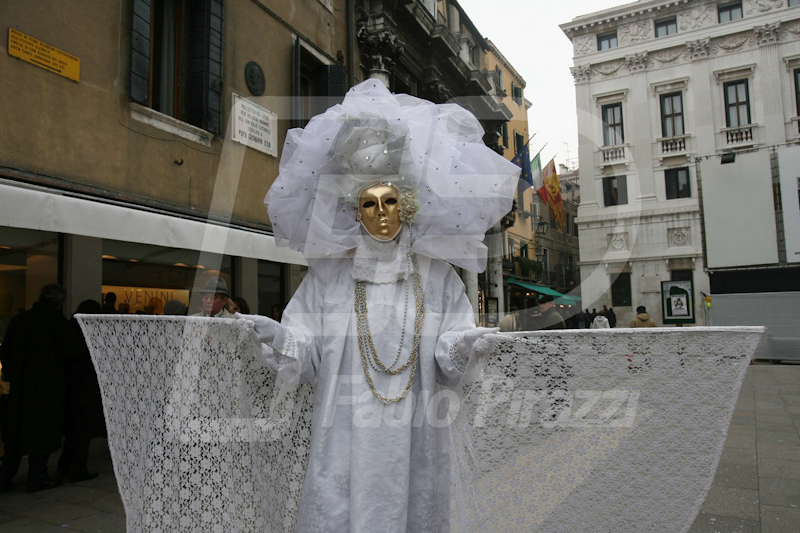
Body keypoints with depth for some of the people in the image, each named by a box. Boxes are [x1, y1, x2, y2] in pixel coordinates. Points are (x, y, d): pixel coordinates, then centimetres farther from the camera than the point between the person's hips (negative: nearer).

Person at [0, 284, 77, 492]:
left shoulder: (18, 319, 5)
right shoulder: (58, 321, -13)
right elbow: (73, 351, -15)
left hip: (20, 388, 6)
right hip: (49, 388, -5)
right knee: (43, 432, 5)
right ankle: (37, 478, 12)